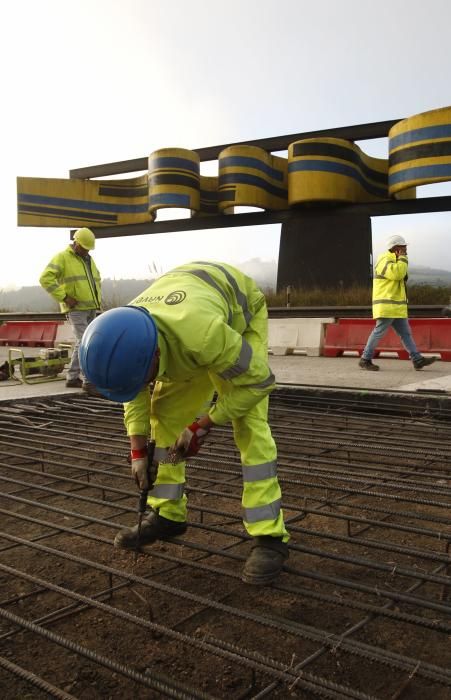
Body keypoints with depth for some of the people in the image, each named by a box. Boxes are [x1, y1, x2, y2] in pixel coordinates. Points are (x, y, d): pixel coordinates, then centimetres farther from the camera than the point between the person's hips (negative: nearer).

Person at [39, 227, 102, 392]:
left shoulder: (89, 260, 17)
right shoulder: (62, 258, -7)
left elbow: (97, 279, 34)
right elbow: (45, 279, -17)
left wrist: (97, 297, 17)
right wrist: (64, 298, -19)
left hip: (91, 309, 8)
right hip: (76, 309, -8)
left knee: (81, 343, 10)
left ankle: (72, 377, 19)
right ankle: (90, 381, -10)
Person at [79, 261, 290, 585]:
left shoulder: (201, 333, -46)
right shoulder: (124, 343, -26)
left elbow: (258, 380, -31)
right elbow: (136, 398, -4)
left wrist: (201, 427, -23)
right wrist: (138, 453, -4)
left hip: (241, 313, -6)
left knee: (248, 423, -19)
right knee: (165, 411, 1)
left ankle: (269, 536, -12)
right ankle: (168, 515, 15)